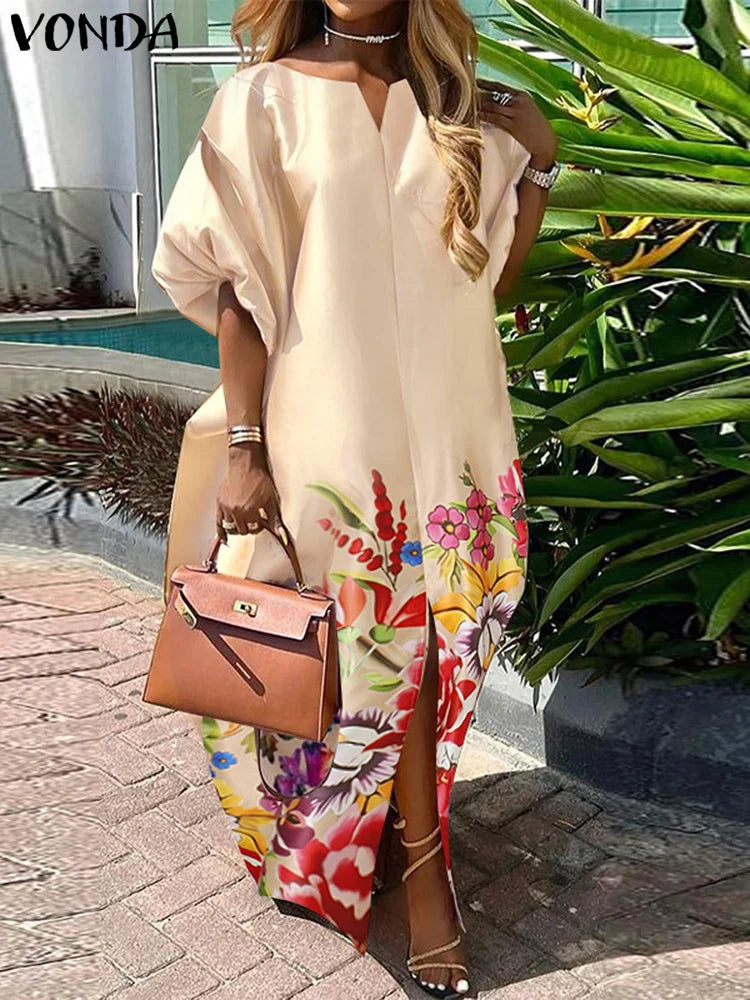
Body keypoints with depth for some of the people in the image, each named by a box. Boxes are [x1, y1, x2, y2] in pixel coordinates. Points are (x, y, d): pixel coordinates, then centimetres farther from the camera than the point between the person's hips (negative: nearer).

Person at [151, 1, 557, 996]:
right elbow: (239, 286, -5)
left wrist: (539, 158, 6)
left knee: (424, 635, 8)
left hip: (451, 424, 3)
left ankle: (419, 848, 25)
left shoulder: (468, 106, 8)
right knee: (372, 647, 6)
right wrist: (242, 446, -8)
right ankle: (424, 860, 25)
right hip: (328, 426, -3)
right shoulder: (264, 100, -1)